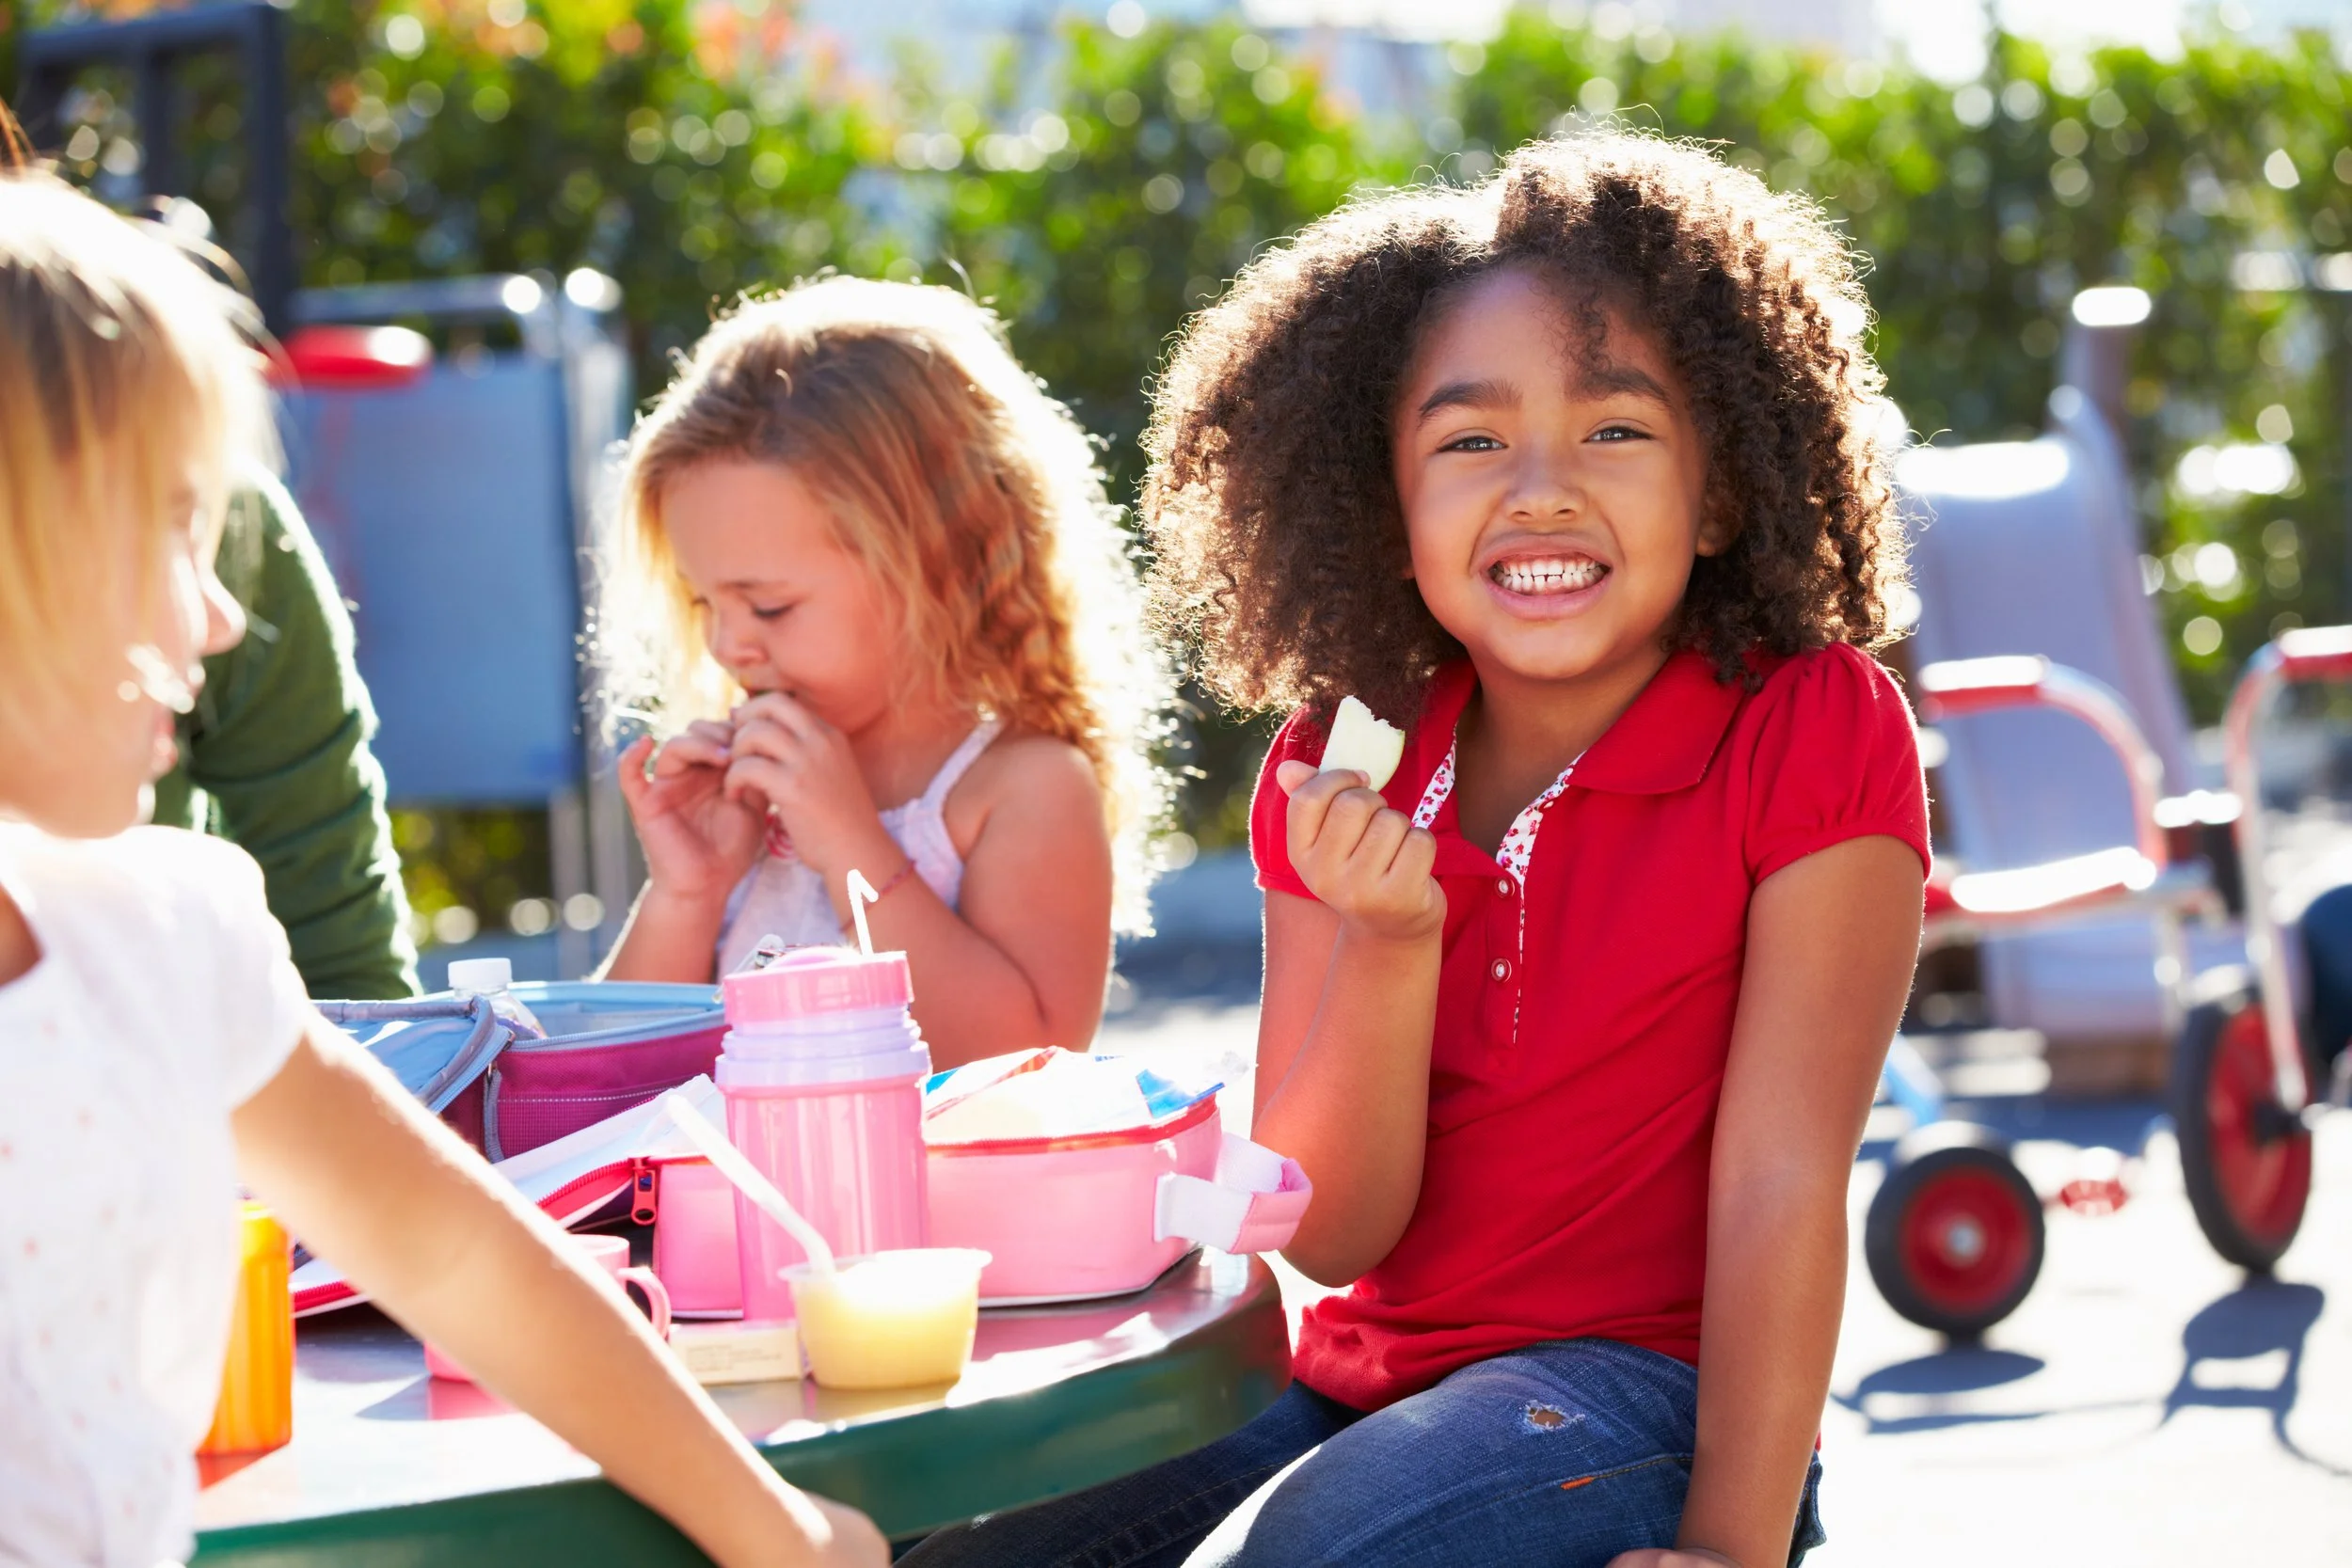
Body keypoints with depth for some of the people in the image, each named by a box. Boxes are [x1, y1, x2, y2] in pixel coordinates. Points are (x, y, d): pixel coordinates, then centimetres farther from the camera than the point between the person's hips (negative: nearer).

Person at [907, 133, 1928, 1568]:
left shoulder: (1818, 734, -9)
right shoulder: (1343, 778, 3)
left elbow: (1781, 1177, -14)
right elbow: (1330, 1235, -1)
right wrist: (1392, 938, -18)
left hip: (1645, 1391, -4)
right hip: (1367, 1380, 5)